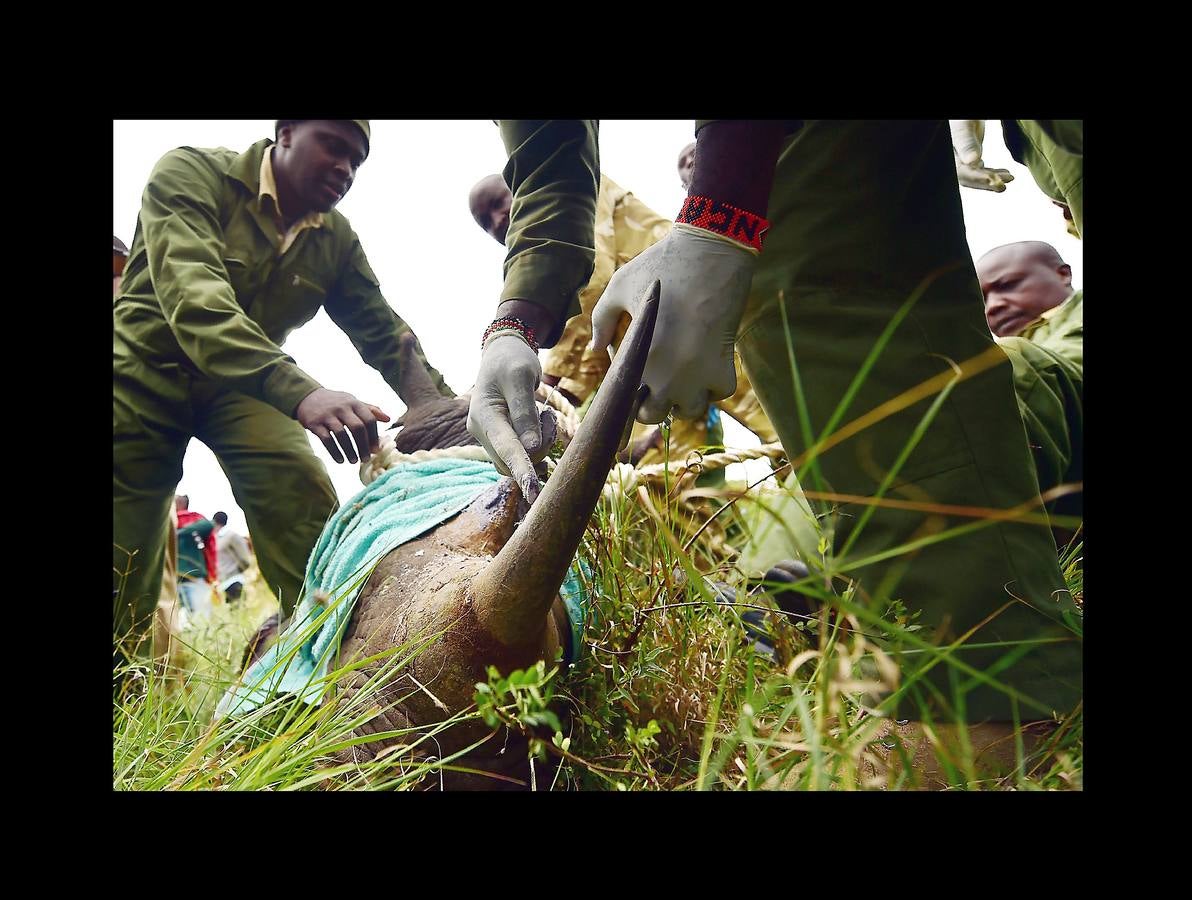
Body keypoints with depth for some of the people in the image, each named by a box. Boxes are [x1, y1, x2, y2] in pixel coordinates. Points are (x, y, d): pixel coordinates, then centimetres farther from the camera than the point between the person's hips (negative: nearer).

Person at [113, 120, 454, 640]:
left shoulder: (338, 240, -2)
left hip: (242, 383, 3)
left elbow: (384, 333, -4)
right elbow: (194, 298, -33)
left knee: (305, 497, -22)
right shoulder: (190, 172, -17)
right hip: (144, 368, -3)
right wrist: (297, 392, -49)